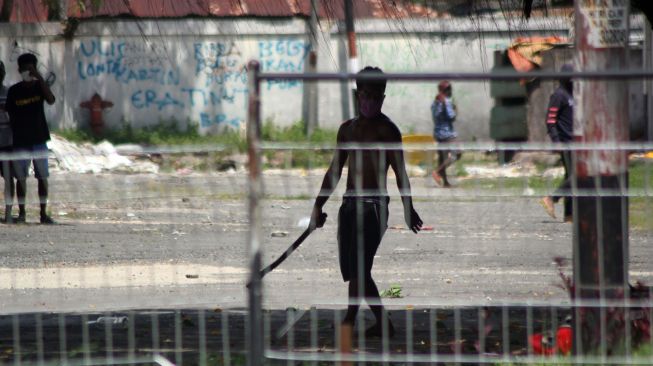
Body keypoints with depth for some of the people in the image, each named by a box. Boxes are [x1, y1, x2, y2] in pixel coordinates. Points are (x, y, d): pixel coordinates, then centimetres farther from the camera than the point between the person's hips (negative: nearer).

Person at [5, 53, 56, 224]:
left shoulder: (40, 86, 1)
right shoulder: (14, 91, 0)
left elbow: (51, 100, -18)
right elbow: (11, 114, 5)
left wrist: (40, 78, -23)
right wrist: (14, 134, -1)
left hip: (39, 139, 0)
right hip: (20, 141, 0)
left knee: (42, 177, 1)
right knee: (21, 177, 1)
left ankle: (43, 213, 6)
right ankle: (21, 212, 8)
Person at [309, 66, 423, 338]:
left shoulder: (385, 129, -2)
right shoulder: (347, 129, 18)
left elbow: (399, 170, -7)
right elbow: (335, 170, 24)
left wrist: (408, 208, -14)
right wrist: (319, 206, 22)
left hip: (373, 205, -7)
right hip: (350, 204, 7)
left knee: (359, 264, -16)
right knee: (353, 269, 6)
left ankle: (349, 321, -19)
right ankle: (382, 323, 13)